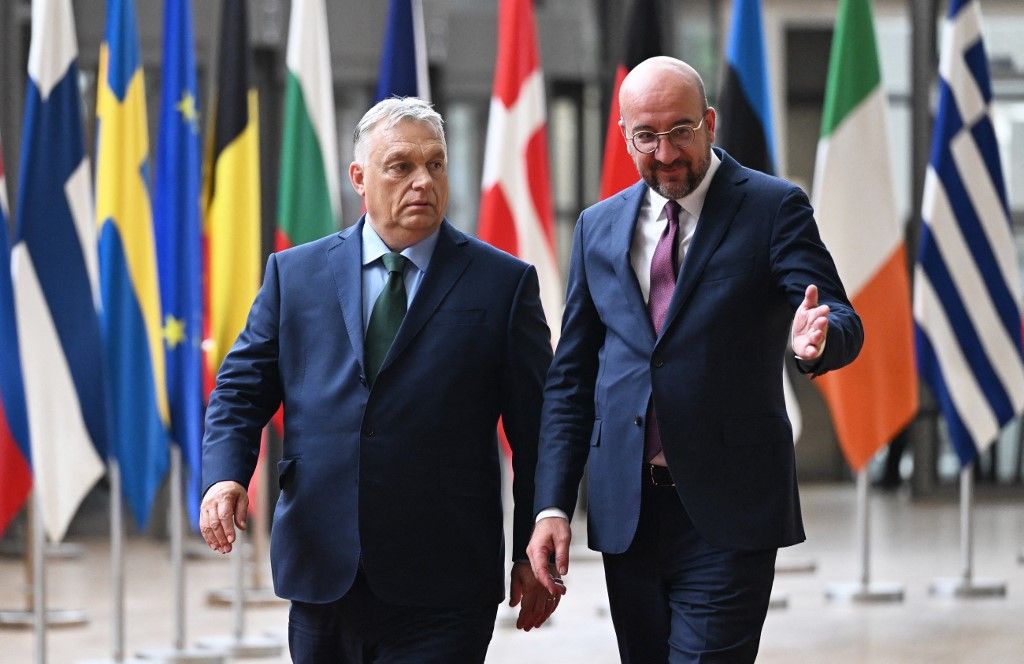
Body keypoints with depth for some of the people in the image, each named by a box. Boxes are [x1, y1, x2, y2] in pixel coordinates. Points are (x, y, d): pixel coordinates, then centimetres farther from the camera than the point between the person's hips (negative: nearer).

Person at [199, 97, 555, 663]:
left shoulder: (503, 284, 3)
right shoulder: (295, 273, 10)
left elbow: (535, 430, 3)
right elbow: (242, 388, 9)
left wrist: (534, 555, 0)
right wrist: (225, 475, -10)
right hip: (320, 575, 3)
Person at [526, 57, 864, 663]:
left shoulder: (773, 209, -1)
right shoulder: (600, 227, 12)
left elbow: (844, 323, -10)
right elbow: (571, 378, 13)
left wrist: (817, 338, -36)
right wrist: (553, 506, 4)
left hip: (729, 513, -4)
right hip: (626, 514, 5)